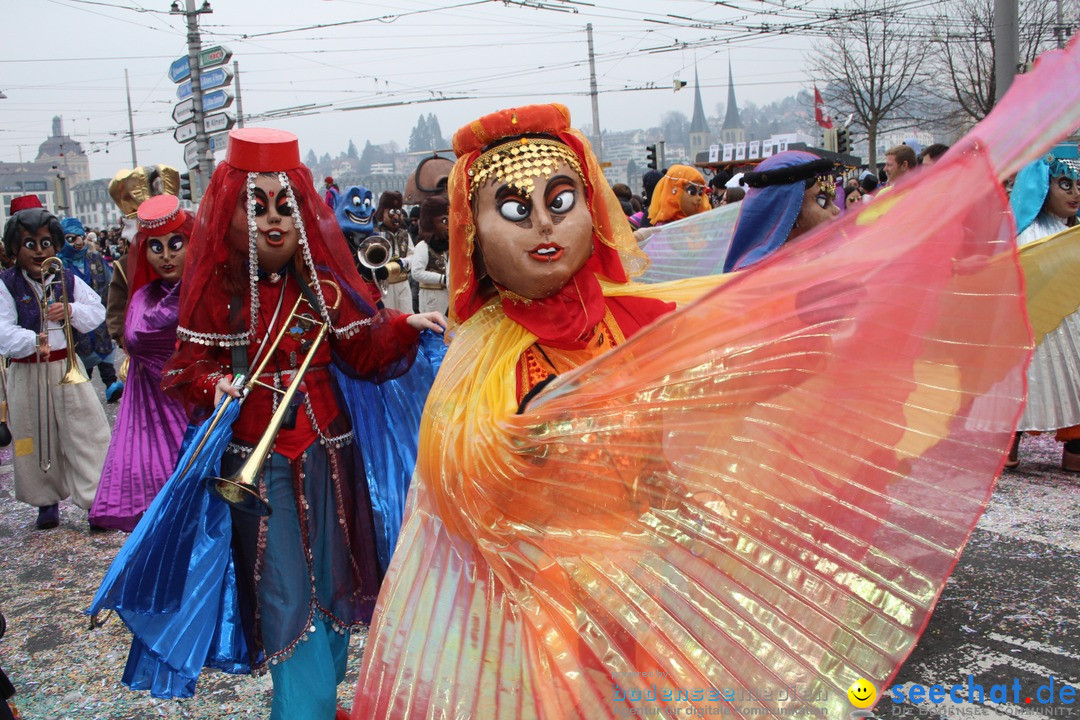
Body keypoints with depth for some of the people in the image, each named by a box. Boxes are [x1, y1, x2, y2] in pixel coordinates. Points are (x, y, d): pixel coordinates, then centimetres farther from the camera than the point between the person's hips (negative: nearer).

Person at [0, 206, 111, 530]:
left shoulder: (68, 280, 4)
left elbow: (99, 311, 5)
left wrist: (72, 311, -15)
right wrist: (33, 341, -36)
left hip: (67, 366, 2)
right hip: (27, 373, -1)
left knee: (87, 431, -4)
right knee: (37, 437, 9)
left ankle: (95, 498, 1)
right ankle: (47, 500, 25)